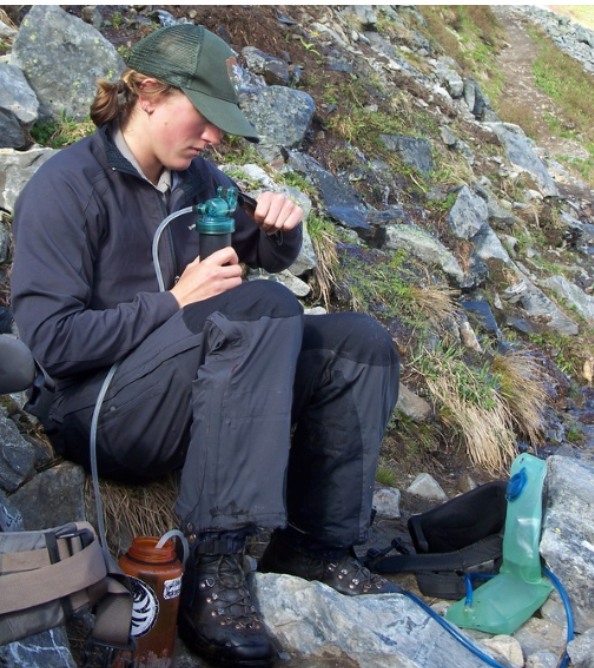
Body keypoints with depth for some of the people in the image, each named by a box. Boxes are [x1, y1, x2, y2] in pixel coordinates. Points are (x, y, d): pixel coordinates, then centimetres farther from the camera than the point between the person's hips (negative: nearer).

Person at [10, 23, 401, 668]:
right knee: (265, 307, -31)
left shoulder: (195, 178, 9)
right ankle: (214, 562, -36)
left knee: (360, 344, -3)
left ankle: (316, 542, -7)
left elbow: (269, 256, 21)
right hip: (102, 415, -8)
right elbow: (51, 338, -19)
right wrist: (175, 304, -20)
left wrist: (281, 228, -4)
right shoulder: (65, 187, -12)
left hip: (199, 392, 8)